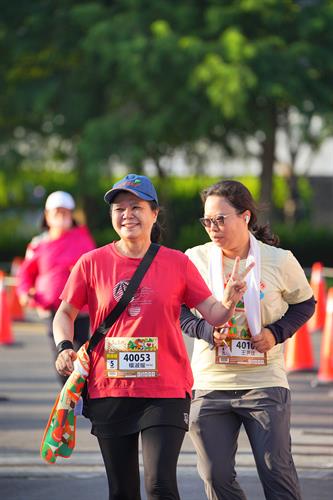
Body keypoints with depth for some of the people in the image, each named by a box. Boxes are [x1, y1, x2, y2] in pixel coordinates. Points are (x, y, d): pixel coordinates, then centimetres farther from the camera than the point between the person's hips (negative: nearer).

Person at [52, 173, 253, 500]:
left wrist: (229, 301, -21)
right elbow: (65, 314, 9)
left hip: (166, 390, -1)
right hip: (109, 392, 2)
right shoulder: (92, 263, 1)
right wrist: (64, 347, -9)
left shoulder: (177, 263, 1)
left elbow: (213, 314, 0)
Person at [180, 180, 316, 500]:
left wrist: (276, 333, -7)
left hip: (264, 381, -2)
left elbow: (304, 304, 12)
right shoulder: (195, 260, -2)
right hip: (210, 384, 2)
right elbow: (176, 309, 8)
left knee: (277, 471, -6)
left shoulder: (279, 261, -3)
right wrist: (205, 330, -12)